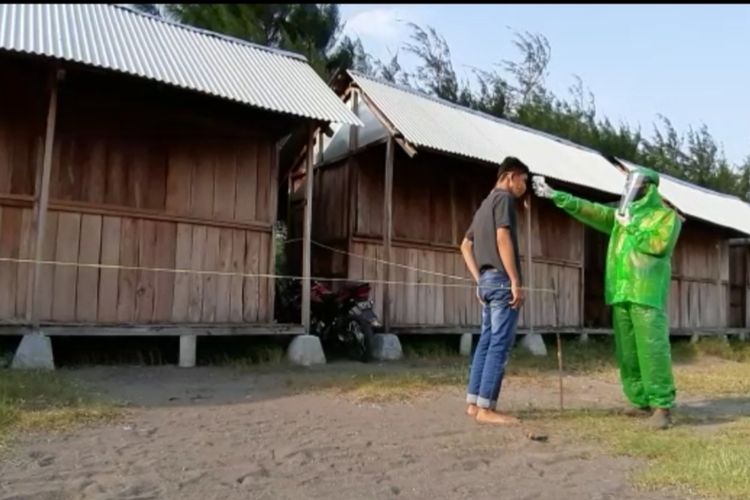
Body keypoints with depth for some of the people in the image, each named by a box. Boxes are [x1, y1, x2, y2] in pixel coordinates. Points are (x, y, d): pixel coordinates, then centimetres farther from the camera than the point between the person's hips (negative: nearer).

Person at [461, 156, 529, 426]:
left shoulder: (485, 204, 23)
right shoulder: (504, 198, -5)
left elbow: (466, 245, 24)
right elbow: (502, 238, -19)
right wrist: (516, 281, -20)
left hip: (487, 280, 9)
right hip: (501, 280, -9)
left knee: (486, 342, 10)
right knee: (499, 344, -8)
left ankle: (474, 402, 13)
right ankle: (485, 407, -7)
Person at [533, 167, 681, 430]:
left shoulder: (667, 216, 4)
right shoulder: (623, 214, 21)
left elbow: (660, 245, -13)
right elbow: (589, 210, 15)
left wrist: (631, 227, -7)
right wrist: (554, 195, 9)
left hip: (647, 293, -6)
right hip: (620, 293, 6)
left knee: (652, 348, -12)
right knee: (627, 351, 5)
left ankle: (662, 405, -7)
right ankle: (641, 401, 11)